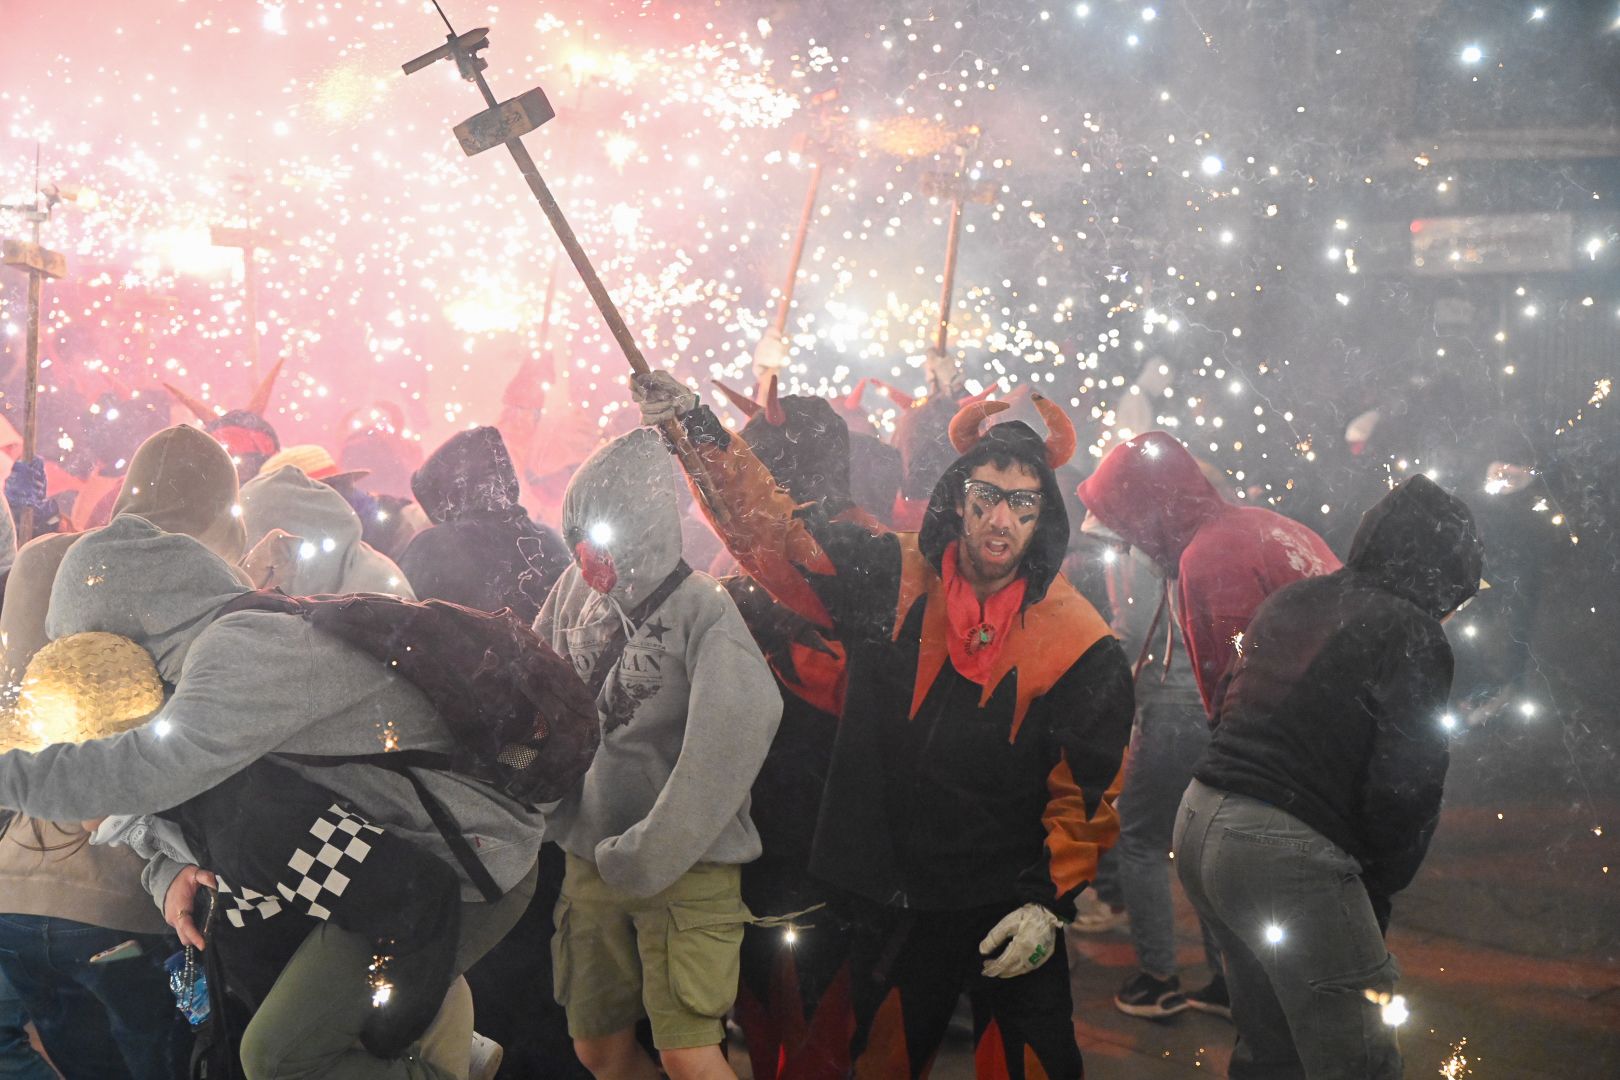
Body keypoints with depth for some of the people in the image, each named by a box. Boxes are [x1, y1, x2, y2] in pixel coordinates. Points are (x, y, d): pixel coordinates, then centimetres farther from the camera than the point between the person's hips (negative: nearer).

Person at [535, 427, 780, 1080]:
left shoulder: (702, 609, -16)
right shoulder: (576, 591, 2)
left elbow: (737, 729, -29)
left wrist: (651, 854, -27)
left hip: (686, 865, -6)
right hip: (591, 860, 6)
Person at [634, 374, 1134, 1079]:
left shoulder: (1078, 642, -10)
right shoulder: (895, 581, -2)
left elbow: (1086, 789, -7)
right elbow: (775, 528, -2)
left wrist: (1049, 901, -12)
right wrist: (697, 427, -10)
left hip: (1007, 913, -2)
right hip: (889, 907, 3)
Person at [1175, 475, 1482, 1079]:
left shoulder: (1291, 602, 16)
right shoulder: (1412, 635, -6)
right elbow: (1406, 787, -10)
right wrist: (1378, 890, 6)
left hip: (1199, 822, 9)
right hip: (1285, 848, -9)